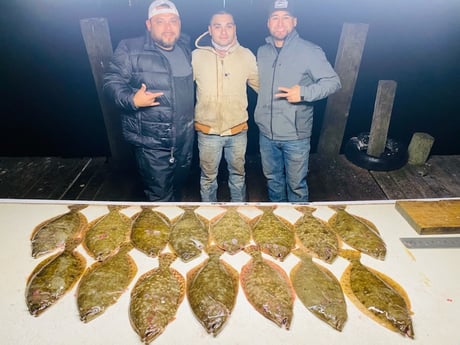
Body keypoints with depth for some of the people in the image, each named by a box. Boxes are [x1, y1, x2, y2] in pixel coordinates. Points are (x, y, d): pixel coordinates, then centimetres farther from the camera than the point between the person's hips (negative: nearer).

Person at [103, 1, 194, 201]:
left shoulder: (186, 47, 7)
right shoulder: (130, 50, -11)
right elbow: (112, 82, -10)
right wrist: (132, 100, -29)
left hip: (185, 137, 6)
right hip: (151, 140, -6)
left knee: (179, 184, 26)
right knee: (160, 197, 3)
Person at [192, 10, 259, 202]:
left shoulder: (246, 55, -2)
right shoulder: (196, 56, -5)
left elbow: (261, 85, 6)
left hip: (238, 131, 1)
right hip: (207, 132, -1)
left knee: (238, 174, 19)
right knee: (208, 177, 15)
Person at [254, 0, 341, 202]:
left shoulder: (309, 51, -7)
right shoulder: (262, 51, 9)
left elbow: (333, 81, -7)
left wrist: (304, 92, -23)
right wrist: (259, 114, 10)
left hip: (295, 135, -5)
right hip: (266, 133, 5)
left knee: (296, 184, 7)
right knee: (272, 179, 20)